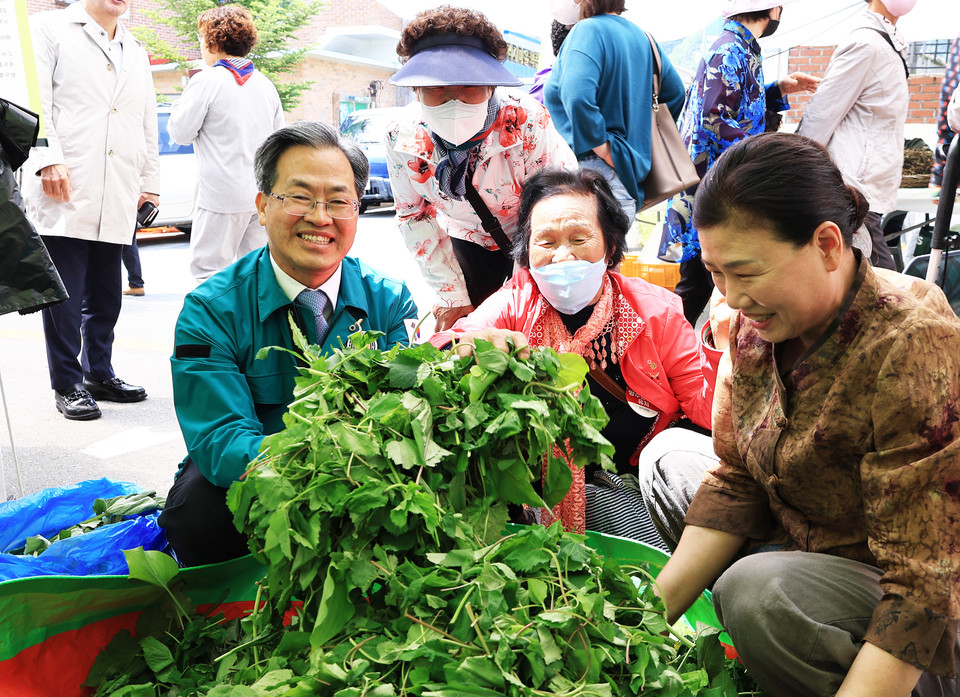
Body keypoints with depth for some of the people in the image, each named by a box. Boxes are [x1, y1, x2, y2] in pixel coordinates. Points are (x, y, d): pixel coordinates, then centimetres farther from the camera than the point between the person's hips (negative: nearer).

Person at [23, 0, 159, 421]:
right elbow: (33, 99, -3)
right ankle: (68, 385, 7)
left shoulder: (136, 55, 24)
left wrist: (149, 182, 20)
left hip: (116, 199, 5)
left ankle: (99, 373, 22)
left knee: (106, 295, 9)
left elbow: (149, 124, 25)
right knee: (64, 295, -3)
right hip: (63, 195, -5)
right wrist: (48, 158, -15)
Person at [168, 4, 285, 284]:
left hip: (223, 195, -6)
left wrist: (181, 102, 12)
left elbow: (181, 132, -3)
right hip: (263, 194, 6)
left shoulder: (206, 81, -8)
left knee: (209, 270, 0)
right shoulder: (265, 83, 10)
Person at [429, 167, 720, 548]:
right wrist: (478, 344, -38)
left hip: (653, 463, 2)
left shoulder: (654, 308, 1)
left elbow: (702, 403, 1)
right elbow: (435, 355, -15)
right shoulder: (514, 305, -1)